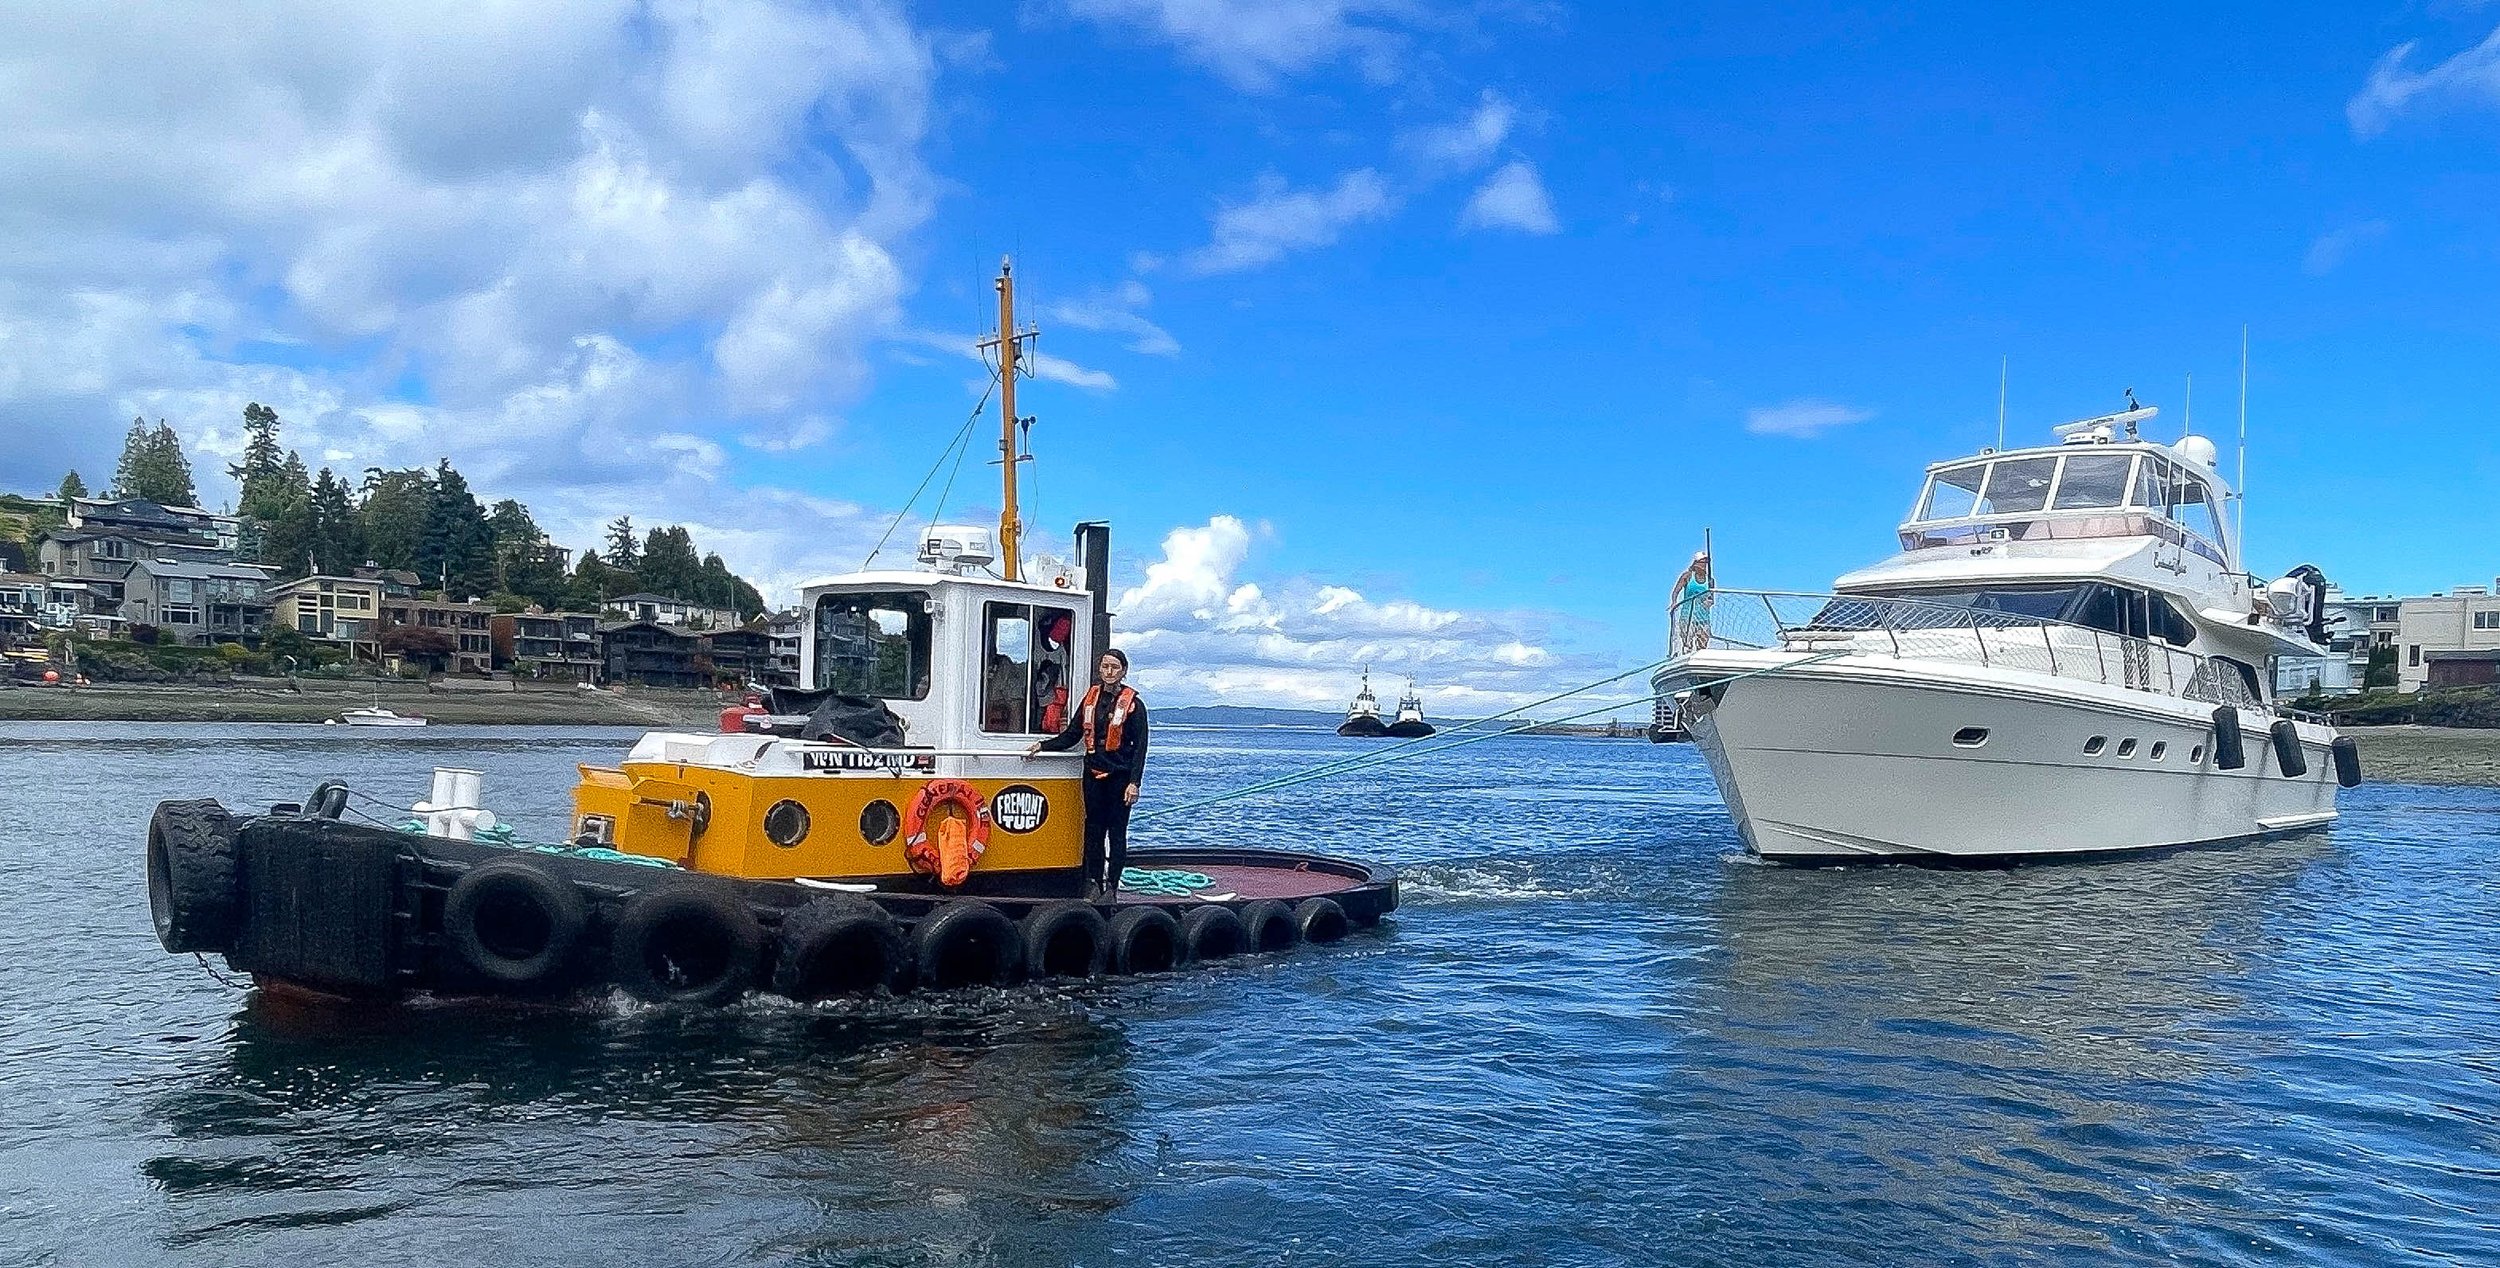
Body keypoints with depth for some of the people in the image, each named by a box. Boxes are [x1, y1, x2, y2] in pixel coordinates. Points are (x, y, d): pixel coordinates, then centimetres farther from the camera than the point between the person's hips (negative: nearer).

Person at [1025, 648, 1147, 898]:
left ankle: (1111, 886, 6)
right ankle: (1095, 883, 15)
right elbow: (1071, 736, 14)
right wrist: (1043, 746, 1)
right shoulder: (1090, 698, 9)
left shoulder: (1132, 704, -5)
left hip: (1119, 775, -4)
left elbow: (1140, 746, -7)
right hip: (1094, 774, 4)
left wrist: (1134, 782, -14)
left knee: (1117, 831, 1)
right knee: (1093, 830, 7)